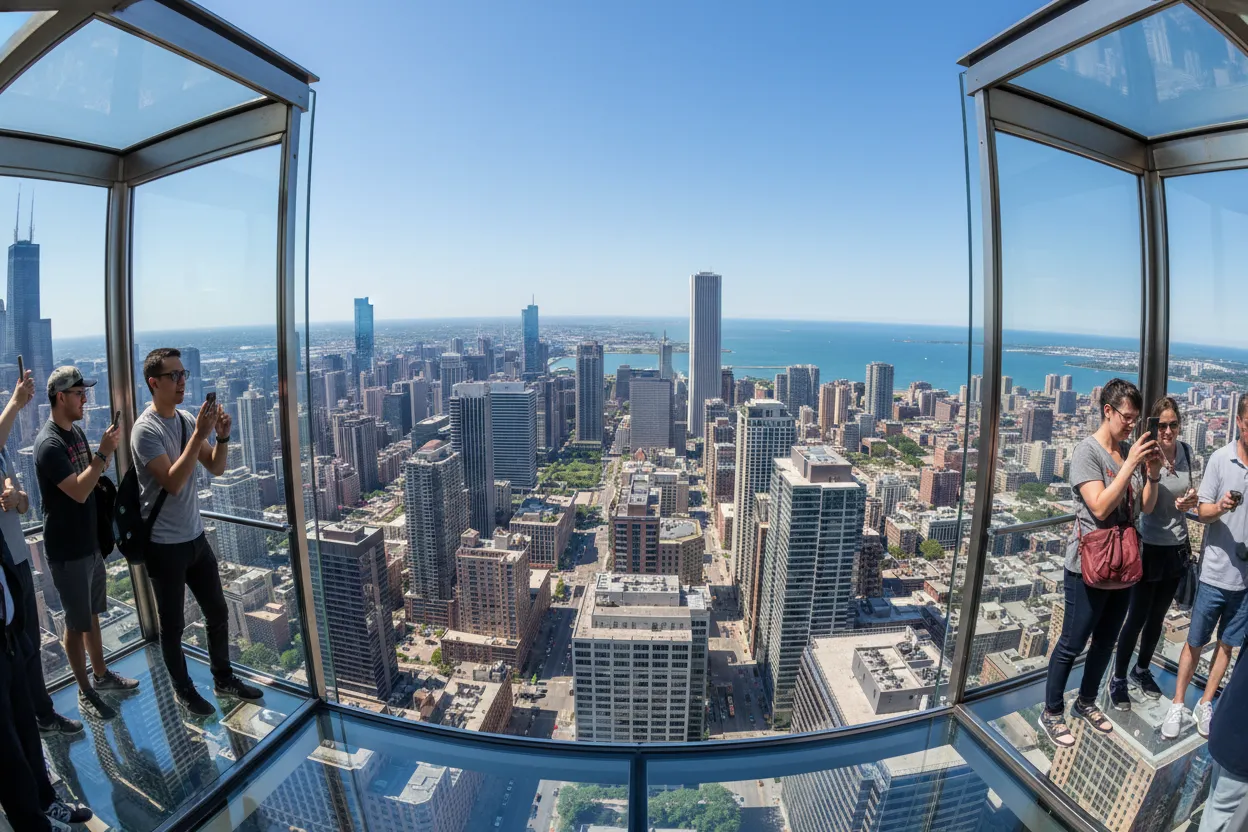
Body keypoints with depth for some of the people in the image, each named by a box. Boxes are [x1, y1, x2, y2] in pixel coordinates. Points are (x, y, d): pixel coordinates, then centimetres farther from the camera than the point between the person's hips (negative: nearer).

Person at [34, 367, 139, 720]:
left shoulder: (76, 431, 6)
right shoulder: (49, 444, -21)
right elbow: (79, 492, -27)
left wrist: (105, 453, -2)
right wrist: (102, 454, -26)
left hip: (90, 541, 8)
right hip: (67, 550, -8)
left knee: (92, 614, 20)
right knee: (77, 622, 6)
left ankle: (101, 674, 36)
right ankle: (85, 692, 21)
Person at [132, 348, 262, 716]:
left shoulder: (188, 420, 2)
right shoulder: (146, 430, -18)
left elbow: (216, 469, 4)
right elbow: (173, 483, -27)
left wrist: (222, 437, -14)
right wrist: (199, 434, -29)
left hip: (196, 536, 6)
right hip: (164, 545, -6)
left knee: (217, 612, 16)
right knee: (173, 624, 12)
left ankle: (223, 679, 34)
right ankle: (184, 690, 31)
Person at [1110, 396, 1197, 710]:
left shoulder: (1187, 453, -2)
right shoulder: (1146, 456, -18)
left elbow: (1192, 498, 10)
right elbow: (1145, 507, -23)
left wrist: (1191, 500, -13)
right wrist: (1153, 474, -38)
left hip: (1178, 548, 5)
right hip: (1150, 549, -5)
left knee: (1157, 617, 19)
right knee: (1137, 618, 3)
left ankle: (1141, 671, 37)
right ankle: (1118, 679, 18)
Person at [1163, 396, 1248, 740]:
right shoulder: (1220, 458, -9)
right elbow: (1203, 512, -4)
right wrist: (1220, 507, -25)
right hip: (1215, 570, -2)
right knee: (1195, 643, 8)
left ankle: (1205, 704, 31)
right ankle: (1177, 705, 23)